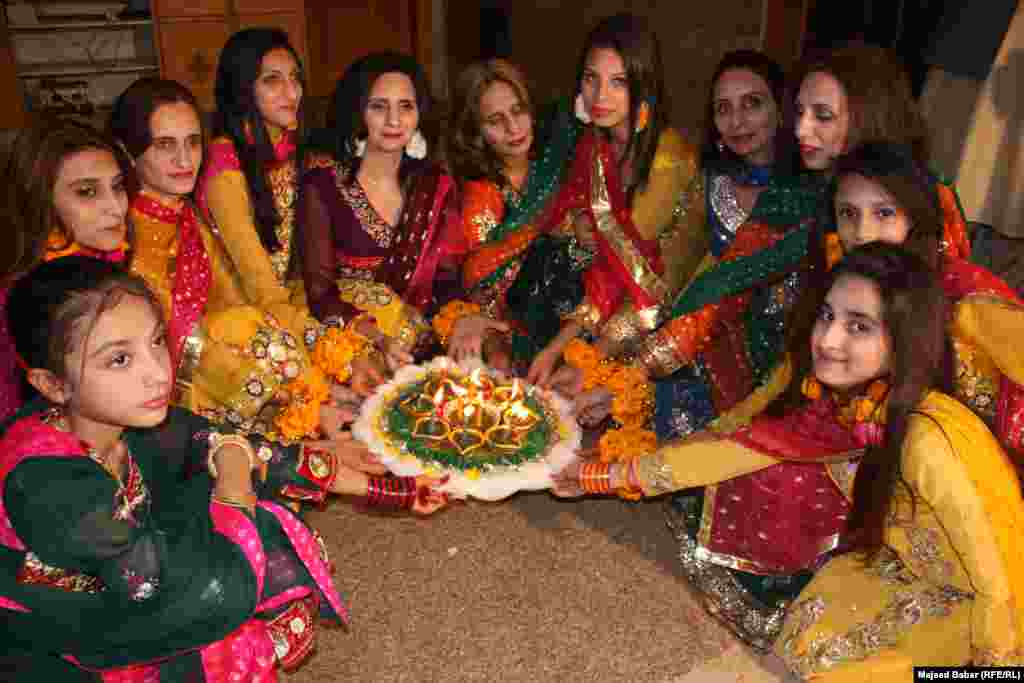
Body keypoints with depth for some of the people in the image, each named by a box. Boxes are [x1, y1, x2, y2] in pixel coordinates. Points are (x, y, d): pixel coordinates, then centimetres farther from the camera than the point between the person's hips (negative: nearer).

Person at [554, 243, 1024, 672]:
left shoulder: (929, 440, -36)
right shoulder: (835, 405, -17)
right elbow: (740, 449, -12)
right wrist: (607, 476, -13)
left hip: (968, 601, -5)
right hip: (894, 562, 5)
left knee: (816, 658, -9)